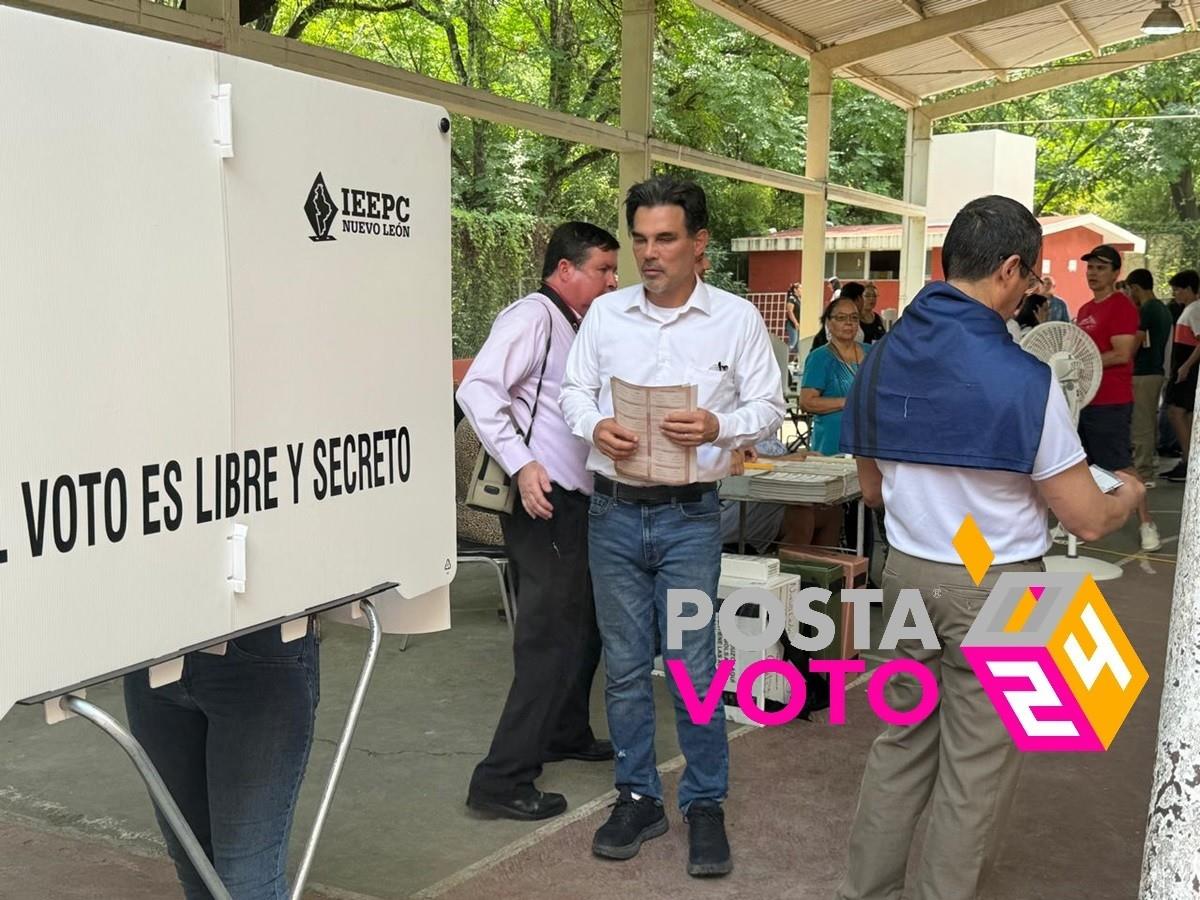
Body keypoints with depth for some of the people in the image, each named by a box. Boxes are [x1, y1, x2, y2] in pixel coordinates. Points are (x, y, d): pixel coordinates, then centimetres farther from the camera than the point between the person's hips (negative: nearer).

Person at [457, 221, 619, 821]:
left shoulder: (576, 327, 18)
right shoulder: (532, 316, -11)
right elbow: (477, 390, -23)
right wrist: (521, 465, -27)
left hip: (576, 500, 10)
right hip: (543, 501, -10)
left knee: (583, 626, 21)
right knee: (551, 640, -9)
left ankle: (565, 734, 40)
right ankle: (502, 782, -2)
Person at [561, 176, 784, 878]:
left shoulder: (736, 318, -1)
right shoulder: (606, 314, 5)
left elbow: (769, 406, 0)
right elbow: (575, 390, 9)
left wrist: (719, 428, -20)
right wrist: (594, 426, -13)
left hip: (690, 515, -2)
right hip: (615, 510, 3)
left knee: (694, 668, -1)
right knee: (625, 666, 10)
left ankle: (706, 805, 17)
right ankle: (638, 798, 25)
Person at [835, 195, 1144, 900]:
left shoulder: (882, 360, -1)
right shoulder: (1025, 380, -18)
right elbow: (1088, 520, -11)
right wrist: (1128, 494, 10)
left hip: (907, 572, 6)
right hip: (997, 587, -6)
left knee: (902, 741, 19)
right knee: (977, 766, 10)